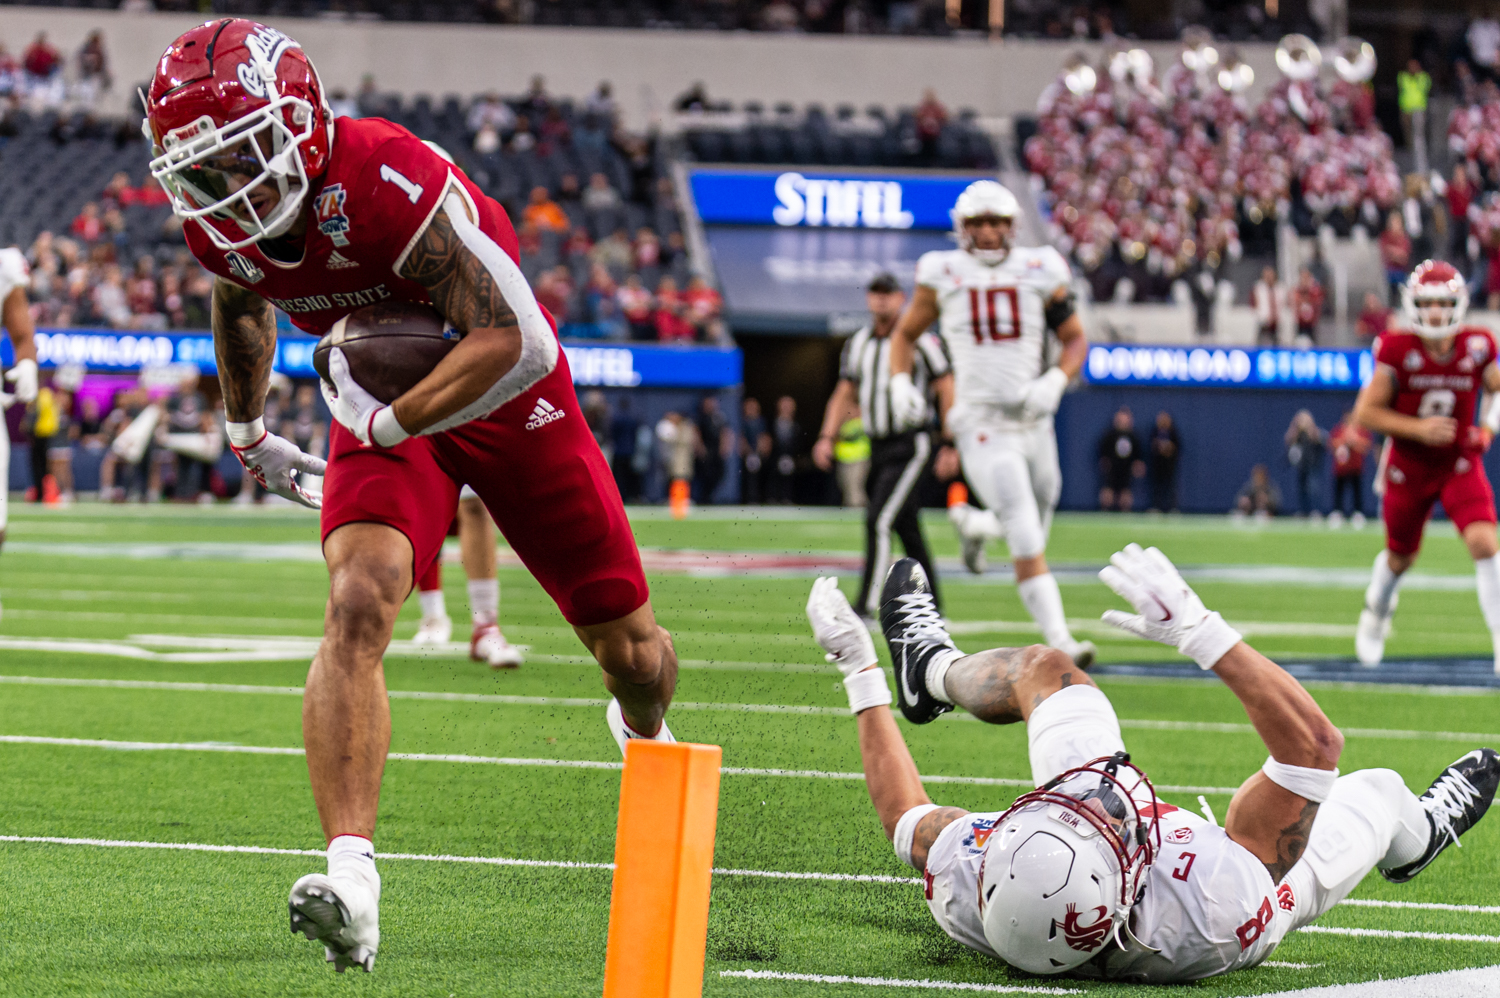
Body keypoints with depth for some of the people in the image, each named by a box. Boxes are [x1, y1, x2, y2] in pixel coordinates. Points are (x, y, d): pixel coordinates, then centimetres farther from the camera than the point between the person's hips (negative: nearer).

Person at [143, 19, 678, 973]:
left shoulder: (392, 185, -36)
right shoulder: (219, 227, -14)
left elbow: (521, 346, -35)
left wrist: (386, 426, -31)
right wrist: (246, 431, 25)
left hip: (505, 394, -3)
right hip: (379, 405, 3)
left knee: (628, 648, 9)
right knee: (359, 603, -25)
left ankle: (646, 733, 48)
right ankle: (351, 876, -32)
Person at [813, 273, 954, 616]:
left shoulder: (919, 342, -8)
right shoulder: (858, 345, 12)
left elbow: (947, 393, -6)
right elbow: (844, 396, 19)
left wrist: (952, 445, -9)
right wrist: (827, 437, 7)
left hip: (910, 446, -7)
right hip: (878, 446, 7)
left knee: (880, 521, -17)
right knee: (907, 530, 12)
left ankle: (866, 607, -18)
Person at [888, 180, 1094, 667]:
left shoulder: (1040, 274, 2)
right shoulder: (944, 275, 0)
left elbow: (1075, 340, 10)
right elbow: (905, 334, 14)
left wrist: (1056, 381, -9)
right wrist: (901, 384, -3)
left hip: (1034, 422, 4)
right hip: (984, 427, -4)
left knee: (1030, 531, 17)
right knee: (1029, 548, -15)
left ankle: (970, 522, 48)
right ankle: (1060, 642, -16)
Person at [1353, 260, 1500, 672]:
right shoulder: (1397, 350, -18)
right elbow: (1366, 411, -13)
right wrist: (1418, 428, -23)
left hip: (1460, 465, 1)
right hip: (1409, 466, -1)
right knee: (1401, 556, 17)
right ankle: (1377, 611, 50)